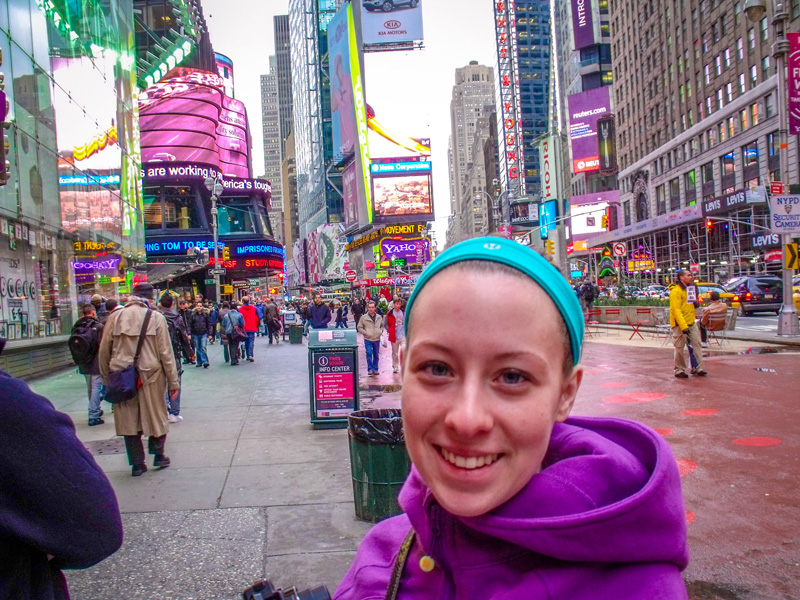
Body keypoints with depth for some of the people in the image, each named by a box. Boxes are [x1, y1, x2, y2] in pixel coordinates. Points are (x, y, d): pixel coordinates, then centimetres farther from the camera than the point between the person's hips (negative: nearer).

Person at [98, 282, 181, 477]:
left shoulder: (115, 317, 2)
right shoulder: (156, 317, -5)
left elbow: (104, 351, 5)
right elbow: (166, 353, -5)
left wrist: (106, 378, 16)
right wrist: (173, 382, 1)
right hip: (150, 376, -2)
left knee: (129, 419, 11)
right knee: (156, 415, 15)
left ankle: (137, 464, 17)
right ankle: (158, 455, 23)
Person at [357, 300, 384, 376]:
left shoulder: (379, 317, 7)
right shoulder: (363, 317, -3)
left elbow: (382, 326, 22)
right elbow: (359, 327, 1)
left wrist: (381, 331, 3)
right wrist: (366, 333, -11)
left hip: (377, 339, 3)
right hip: (368, 339, -3)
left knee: (376, 355, 9)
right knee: (369, 354, -12)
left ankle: (375, 369, 20)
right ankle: (370, 369, -5)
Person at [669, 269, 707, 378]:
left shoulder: (690, 288, 16)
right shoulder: (676, 291, -13)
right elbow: (676, 310, -19)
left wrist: (696, 303, 4)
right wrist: (683, 327, -25)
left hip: (691, 323, 8)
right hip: (679, 324, -8)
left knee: (697, 344, 3)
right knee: (680, 348, -1)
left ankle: (697, 368, 9)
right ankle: (679, 370, 8)